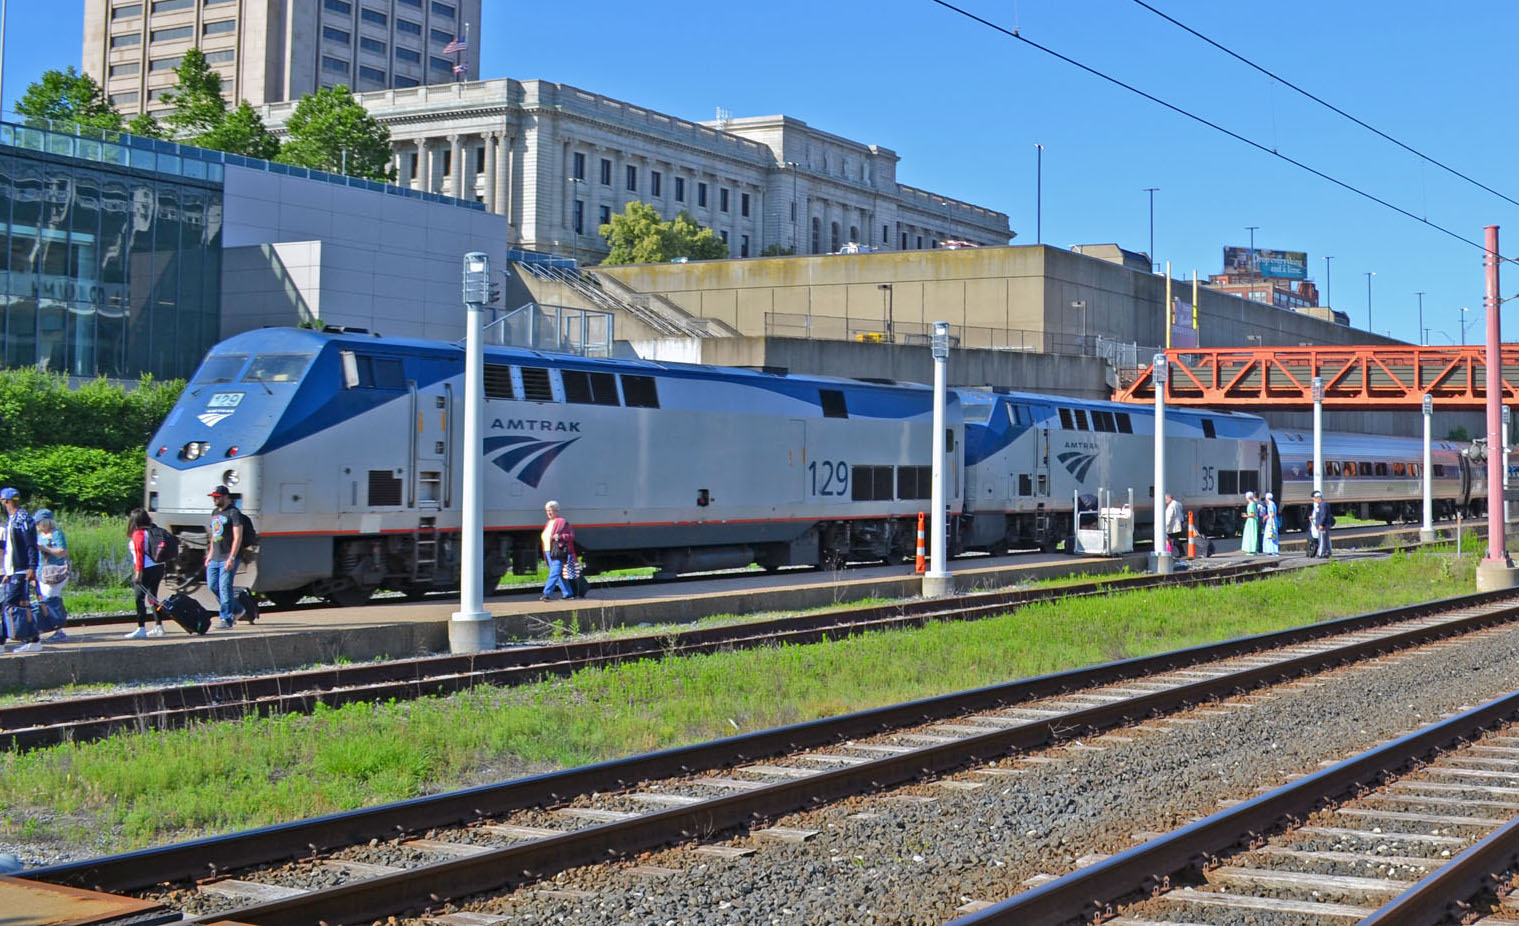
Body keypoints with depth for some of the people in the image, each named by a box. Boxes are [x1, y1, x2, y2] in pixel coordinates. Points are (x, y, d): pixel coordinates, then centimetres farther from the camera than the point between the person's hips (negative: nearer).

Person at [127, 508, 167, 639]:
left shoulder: (138, 534, -10)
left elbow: (140, 554, -16)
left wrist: (138, 572, -18)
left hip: (146, 569, -8)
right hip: (159, 567, 8)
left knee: (139, 598, -5)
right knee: (153, 597, 18)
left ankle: (141, 629, -10)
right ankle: (158, 627, 21)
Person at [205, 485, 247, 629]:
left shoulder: (233, 513, -8)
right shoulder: (215, 512, 18)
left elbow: (238, 537, -14)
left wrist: (231, 558, -20)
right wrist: (210, 555, 19)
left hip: (228, 558, -8)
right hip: (215, 558, 8)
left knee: (224, 587, -10)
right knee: (213, 586, 7)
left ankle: (227, 619, -4)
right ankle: (236, 610, 21)